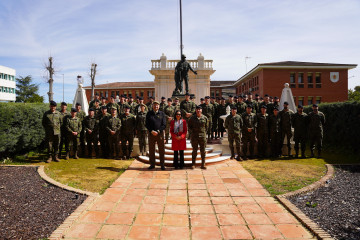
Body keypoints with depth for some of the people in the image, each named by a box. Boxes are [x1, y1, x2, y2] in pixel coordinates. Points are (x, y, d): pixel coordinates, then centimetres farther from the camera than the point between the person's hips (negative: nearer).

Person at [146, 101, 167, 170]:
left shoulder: (162, 114, 6)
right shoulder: (149, 114, 8)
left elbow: (164, 125, 0)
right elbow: (147, 124, 4)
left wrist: (158, 131, -12)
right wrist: (151, 131, -11)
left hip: (160, 133, -1)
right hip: (151, 133, 1)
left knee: (161, 150, 1)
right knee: (151, 150, 6)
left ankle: (162, 165, 11)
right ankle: (152, 164, 17)